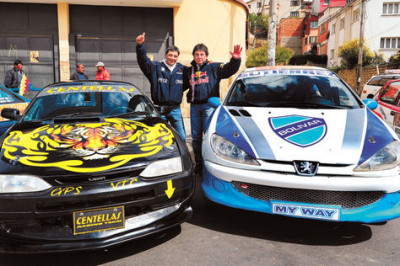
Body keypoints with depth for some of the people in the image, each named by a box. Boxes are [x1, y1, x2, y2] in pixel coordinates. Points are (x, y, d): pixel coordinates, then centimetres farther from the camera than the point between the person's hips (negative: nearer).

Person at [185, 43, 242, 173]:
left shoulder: (214, 67, 5)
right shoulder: (189, 71, 17)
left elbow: (229, 69, -9)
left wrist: (235, 59, -25)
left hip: (209, 105, -4)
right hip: (194, 106, 4)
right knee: (196, 137, 8)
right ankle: (198, 164, 19)